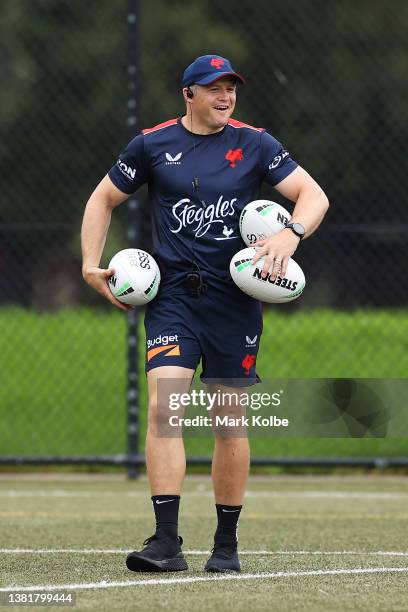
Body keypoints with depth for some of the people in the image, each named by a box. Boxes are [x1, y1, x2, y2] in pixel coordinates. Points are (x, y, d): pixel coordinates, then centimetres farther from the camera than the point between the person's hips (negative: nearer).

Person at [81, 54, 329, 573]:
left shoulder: (255, 145, 4)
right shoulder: (153, 144, 5)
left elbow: (314, 195, 1)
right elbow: (103, 199, 16)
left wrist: (292, 233, -19)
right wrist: (92, 265, 4)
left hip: (235, 302, 1)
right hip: (172, 297, -1)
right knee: (163, 405, -18)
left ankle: (226, 545, 16)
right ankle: (166, 542, -20)